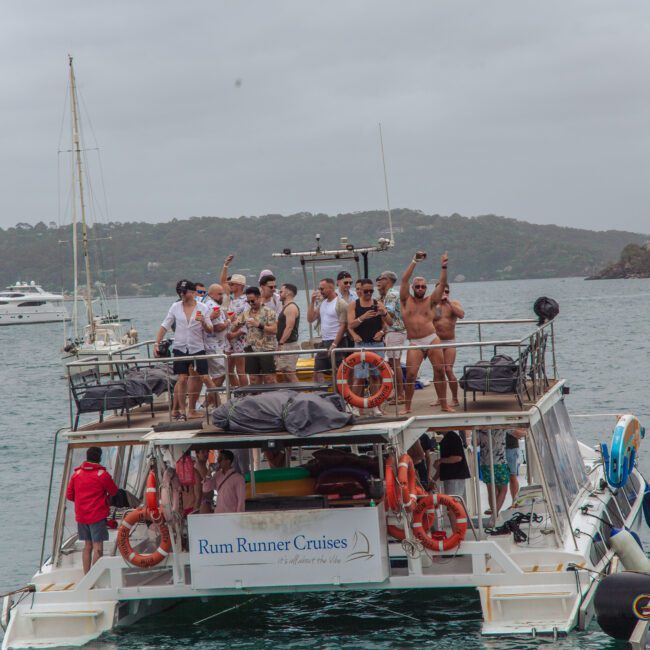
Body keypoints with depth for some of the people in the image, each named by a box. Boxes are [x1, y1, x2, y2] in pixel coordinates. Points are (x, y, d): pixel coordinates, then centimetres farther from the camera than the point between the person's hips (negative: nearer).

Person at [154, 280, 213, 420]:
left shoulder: (202, 308, 0)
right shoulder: (175, 307, 4)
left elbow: (210, 331, 0)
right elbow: (164, 327, 7)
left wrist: (203, 322, -20)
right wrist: (157, 344, -1)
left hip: (197, 348, 0)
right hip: (180, 348, 0)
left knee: (198, 379, 2)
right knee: (182, 379, -10)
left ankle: (191, 410, 15)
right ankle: (181, 409, -4)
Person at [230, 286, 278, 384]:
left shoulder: (268, 312, -4)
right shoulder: (245, 313, 11)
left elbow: (274, 329, -12)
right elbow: (233, 330, 14)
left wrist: (259, 325, -22)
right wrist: (236, 324, -9)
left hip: (267, 350, -5)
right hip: (251, 350, 5)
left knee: (269, 380, -4)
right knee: (254, 381, 6)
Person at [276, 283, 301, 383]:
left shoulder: (291, 307, -13)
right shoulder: (287, 307, 20)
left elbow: (289, 327, -20)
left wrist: (281, 343, -21)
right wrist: (280, 344, 18)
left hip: (289, 345, -11)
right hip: (285, 345, 11)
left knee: (290, 374, -13)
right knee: (284, 375, 9)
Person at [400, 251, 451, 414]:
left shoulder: (430, 301, 10)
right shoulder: (406, 300, 7)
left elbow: (442, 284, 1)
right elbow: (404, 280, -2)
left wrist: (444, 268, -12)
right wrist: (414, 262, -6)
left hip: (432, 339, 1)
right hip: (415, 343, -1)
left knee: (440, 371, -1)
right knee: (410, 375, -9)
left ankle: (444, 404, 7)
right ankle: (407, 407, 1)